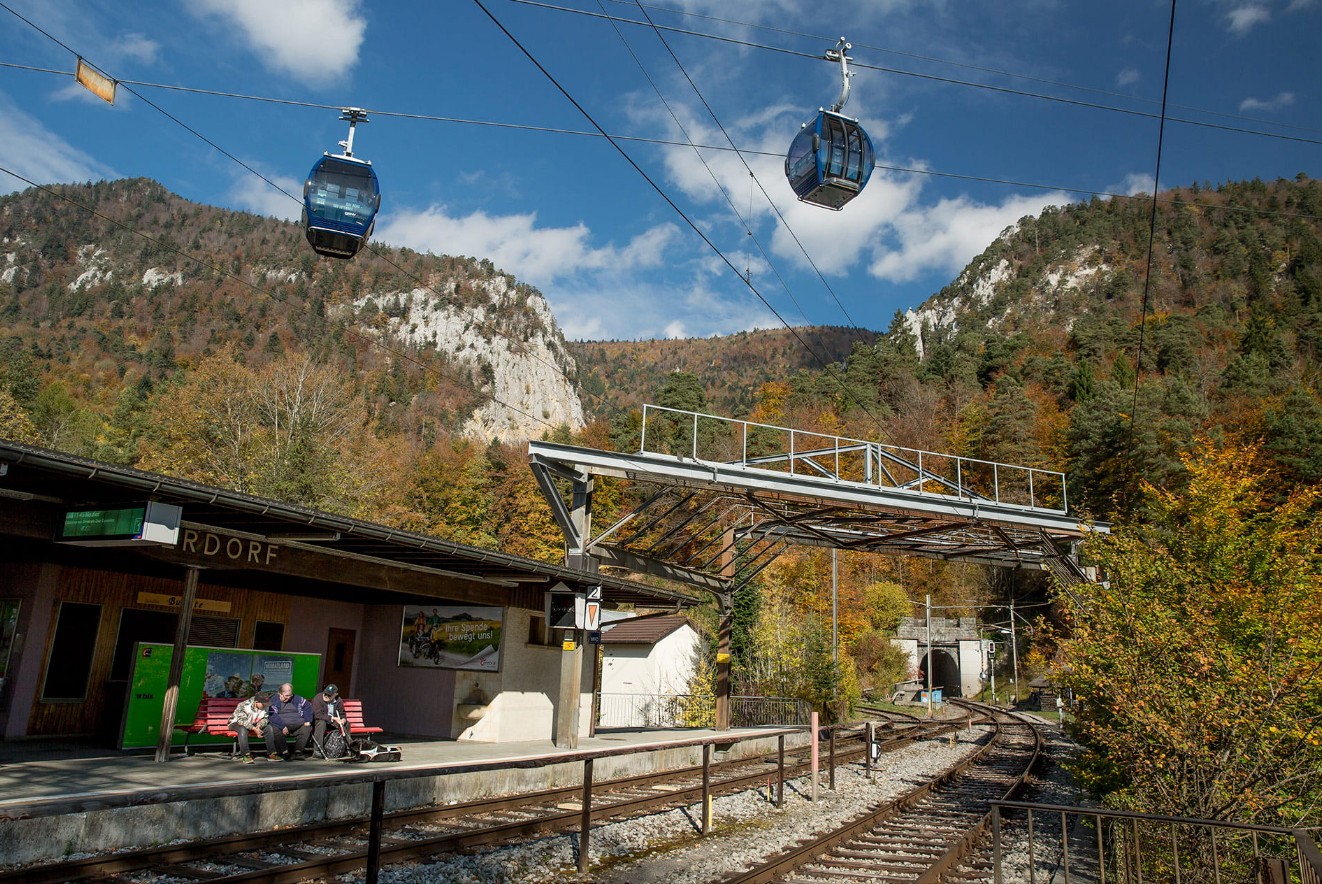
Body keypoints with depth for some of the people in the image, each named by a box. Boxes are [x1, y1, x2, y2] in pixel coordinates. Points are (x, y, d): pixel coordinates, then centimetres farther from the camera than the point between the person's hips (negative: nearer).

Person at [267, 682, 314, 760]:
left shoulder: (296, 698, 13)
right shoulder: (274, 701, -3)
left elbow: (308, 706, 18)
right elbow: (273, 716, -15)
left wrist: (308, 721, 6)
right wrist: (283, 726, -26)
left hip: (298, 725, 4)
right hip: (281, 725, -4)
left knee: (307, 728, -19)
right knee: (275, 730, -34)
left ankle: (298, 751, -13)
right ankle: (285, 752, -25)